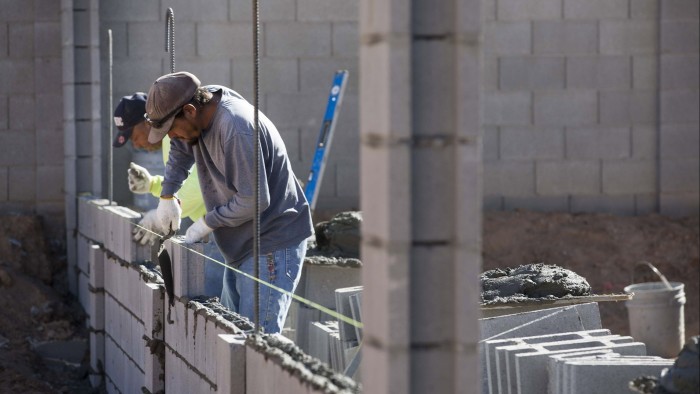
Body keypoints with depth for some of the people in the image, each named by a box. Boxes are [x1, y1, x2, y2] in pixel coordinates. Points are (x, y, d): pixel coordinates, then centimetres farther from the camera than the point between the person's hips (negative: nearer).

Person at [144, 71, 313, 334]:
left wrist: (207, 223, -12)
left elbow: (254, 200, -25)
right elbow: (180, 151, 24)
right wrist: (167, 196, 14)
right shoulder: (206, 99, 2)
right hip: (241, 245, 10)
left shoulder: (237, 129, -26)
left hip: (274, 245, -10)